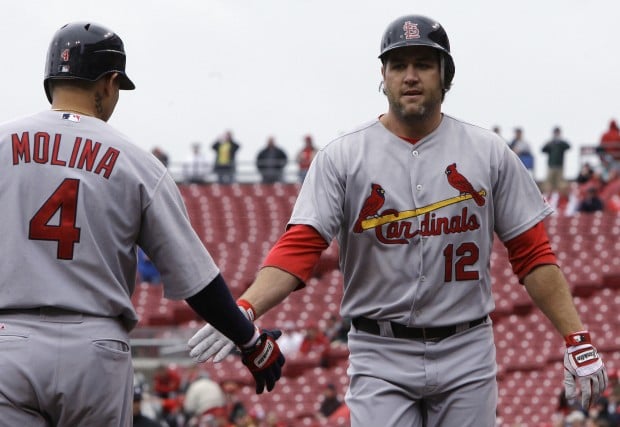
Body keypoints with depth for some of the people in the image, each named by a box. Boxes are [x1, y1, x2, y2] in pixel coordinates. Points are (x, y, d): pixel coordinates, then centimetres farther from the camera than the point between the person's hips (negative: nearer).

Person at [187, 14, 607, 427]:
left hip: (466, 354, 2)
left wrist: (577, 338, -3)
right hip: (382, 356, -1)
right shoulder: (343, 156, -1)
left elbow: (533, 253, 5)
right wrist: (242, 310, -26)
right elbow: (299, 247, -9)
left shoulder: (490, 153, 4)